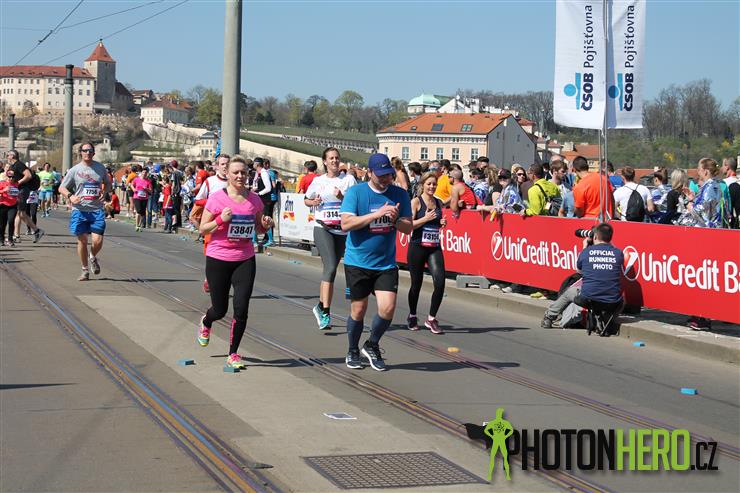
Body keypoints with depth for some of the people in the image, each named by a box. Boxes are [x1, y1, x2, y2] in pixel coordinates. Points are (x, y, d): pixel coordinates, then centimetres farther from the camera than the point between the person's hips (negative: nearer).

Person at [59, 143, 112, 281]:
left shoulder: (100, 168, 7)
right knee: (82, 240, 0)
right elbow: (61, 188, 6)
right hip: (80, 209, -1)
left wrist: (104, 192, 0)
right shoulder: (74, 170, 1)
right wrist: (70, 196, -15)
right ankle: (85, 271, 15)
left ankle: (93, 257, 25)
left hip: (97, 210, 1)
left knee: (97, 241, -9)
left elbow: (108, 184, 22)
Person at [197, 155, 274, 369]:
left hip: (245, 259, 2)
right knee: (220, 310, 9)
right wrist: (221, 219, -21)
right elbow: (203, 229, -5)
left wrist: (266, 224, -5)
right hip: (218, 259, -2)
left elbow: (258, 226, 18)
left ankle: (233, 354, 7)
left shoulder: (254, 199, 2)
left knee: (241, 309, -7)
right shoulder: (217, 198, -9)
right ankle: (205, 323, 47)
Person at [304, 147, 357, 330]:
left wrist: (343, 198, -14)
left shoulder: (348, 179, 5)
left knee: (330, 268, 9)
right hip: (323, 229, -2)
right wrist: (313, 202, -1)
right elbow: (306, 199, 20)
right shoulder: (318, 181, 7)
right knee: (330, 267, -17)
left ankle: (321, 306, 27)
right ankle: (326, 313, -18)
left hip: (342, 231, 2)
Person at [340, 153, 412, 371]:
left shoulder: (400, 195, 3)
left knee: (388, 308, -9)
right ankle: (353, 351, 29)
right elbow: (346, 223, -17)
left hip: (386, 263, 2)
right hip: (358, 262, -2)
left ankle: (372, 345, 17)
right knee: (359, 309, 7)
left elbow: (408, 228, 3)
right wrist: (377, 214, -23)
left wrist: (395, 220, -19)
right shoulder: (355, 192, -7)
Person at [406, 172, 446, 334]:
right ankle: (412, 317, 28)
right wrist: (425, 218, -19)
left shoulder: (438, 203, 12)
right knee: (416, 284, 6)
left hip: (435, 248, 4)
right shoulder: (416, 201, -4)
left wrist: (442, 223, 4)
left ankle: (431, 319, 1)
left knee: (440, 282, -12)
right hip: (417, 247, -4)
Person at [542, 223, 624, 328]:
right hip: (613, 303, 0)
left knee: (569, 292, 32)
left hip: (588, 299, 0)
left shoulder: (587, 252, -3)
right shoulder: (618, 253, -1)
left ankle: (548, 318, 47)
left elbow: (579, 269, 16)